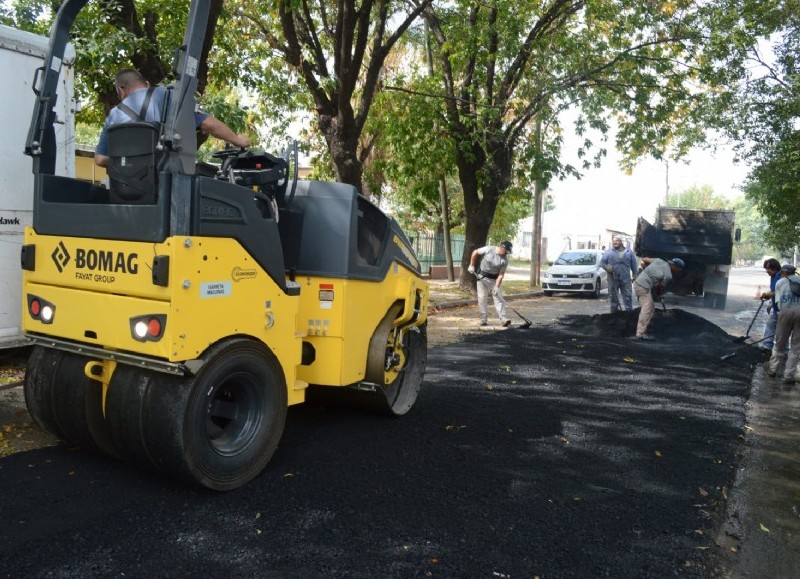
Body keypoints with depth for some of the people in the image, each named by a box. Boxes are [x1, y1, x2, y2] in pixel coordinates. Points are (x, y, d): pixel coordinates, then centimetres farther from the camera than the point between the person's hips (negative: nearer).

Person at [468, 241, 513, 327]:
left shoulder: (505, 260, -14)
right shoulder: (488, 249, -18)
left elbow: (501, 274, -14)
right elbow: (475, 253, -6)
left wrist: (496, 286, -24)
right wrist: (471, 266, -4)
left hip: (495, 279, 1)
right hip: (482, 276, 0)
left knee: (499, 298, -7)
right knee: (482, 298, 2)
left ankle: (503, 319, -9)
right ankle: (483, 319, 11)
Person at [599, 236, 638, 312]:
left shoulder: (628, 252, 8)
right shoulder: (609, 252, 3)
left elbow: (633, 264, 13)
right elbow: (602, 262, 1)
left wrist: (634, 275, 10)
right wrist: (607, 267, -18)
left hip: (625, 278, 1)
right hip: (613, 278, -1)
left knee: (627, 295, 1)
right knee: (613, 295, 5)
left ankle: (629, 310, 8)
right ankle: (614, 310, 15)